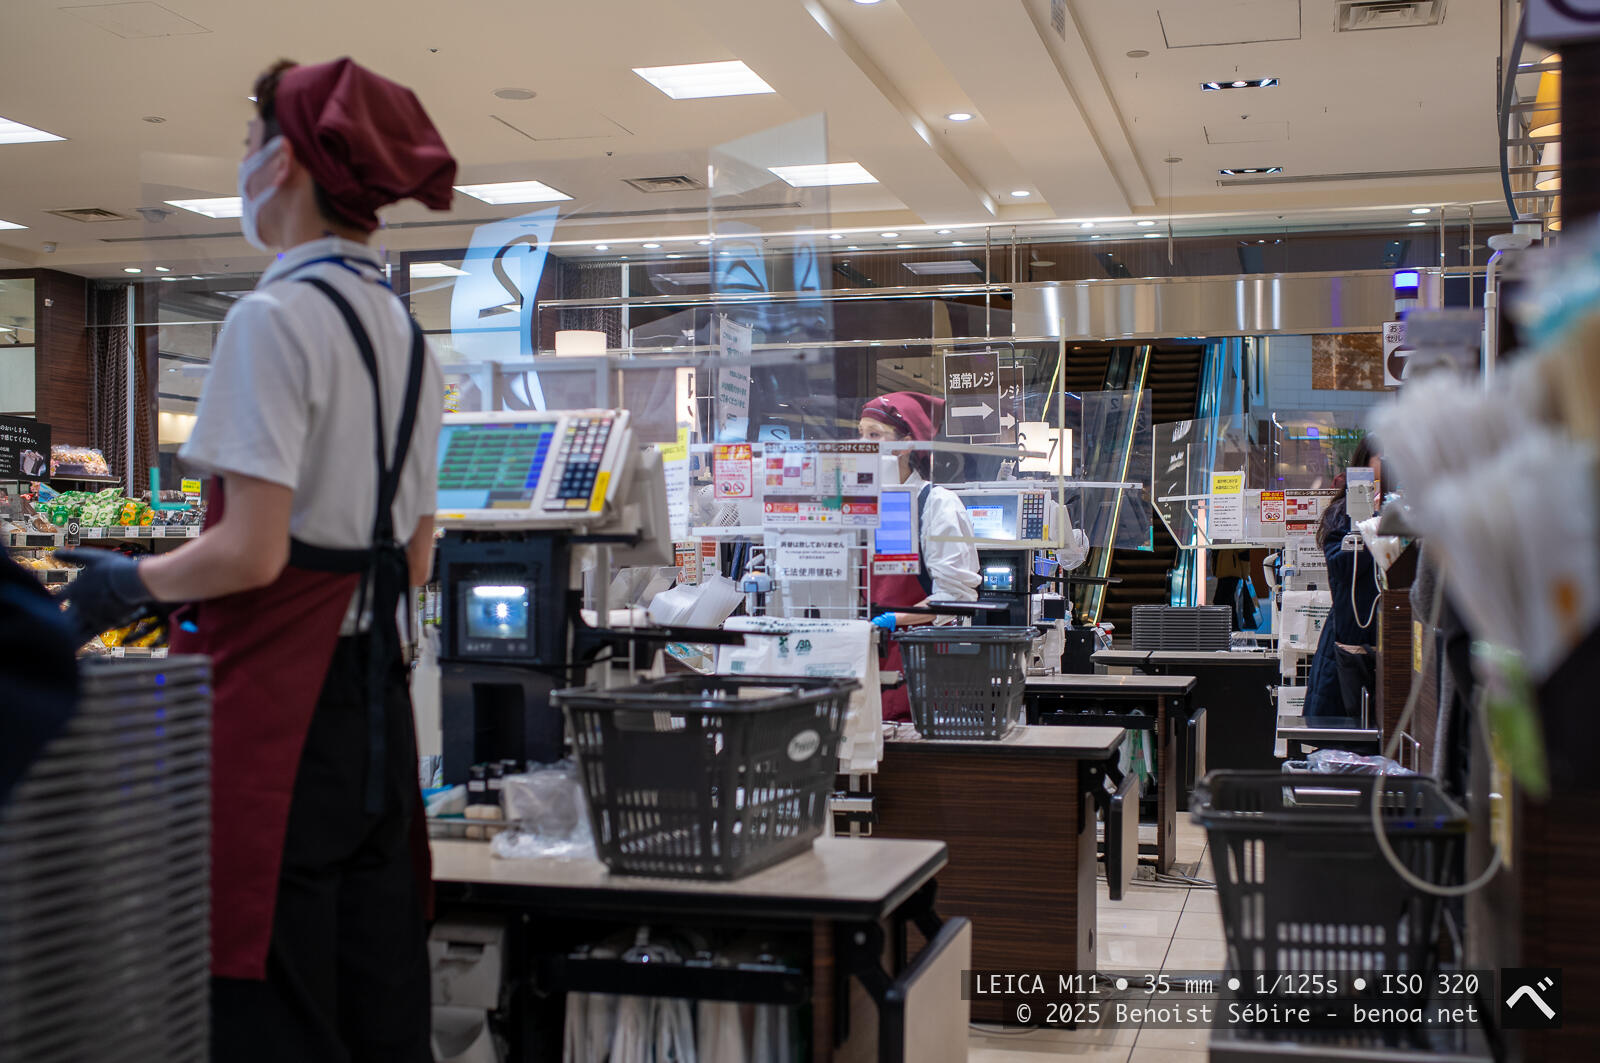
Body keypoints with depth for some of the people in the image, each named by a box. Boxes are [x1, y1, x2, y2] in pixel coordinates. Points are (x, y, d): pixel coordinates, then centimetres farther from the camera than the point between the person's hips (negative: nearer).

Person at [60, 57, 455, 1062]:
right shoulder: (407, 332, 12)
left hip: (275, 686, -8)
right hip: (375, 687, 8)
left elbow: (252, 552, -17)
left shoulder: (276, 318, -12)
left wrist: (132, 583, -1)